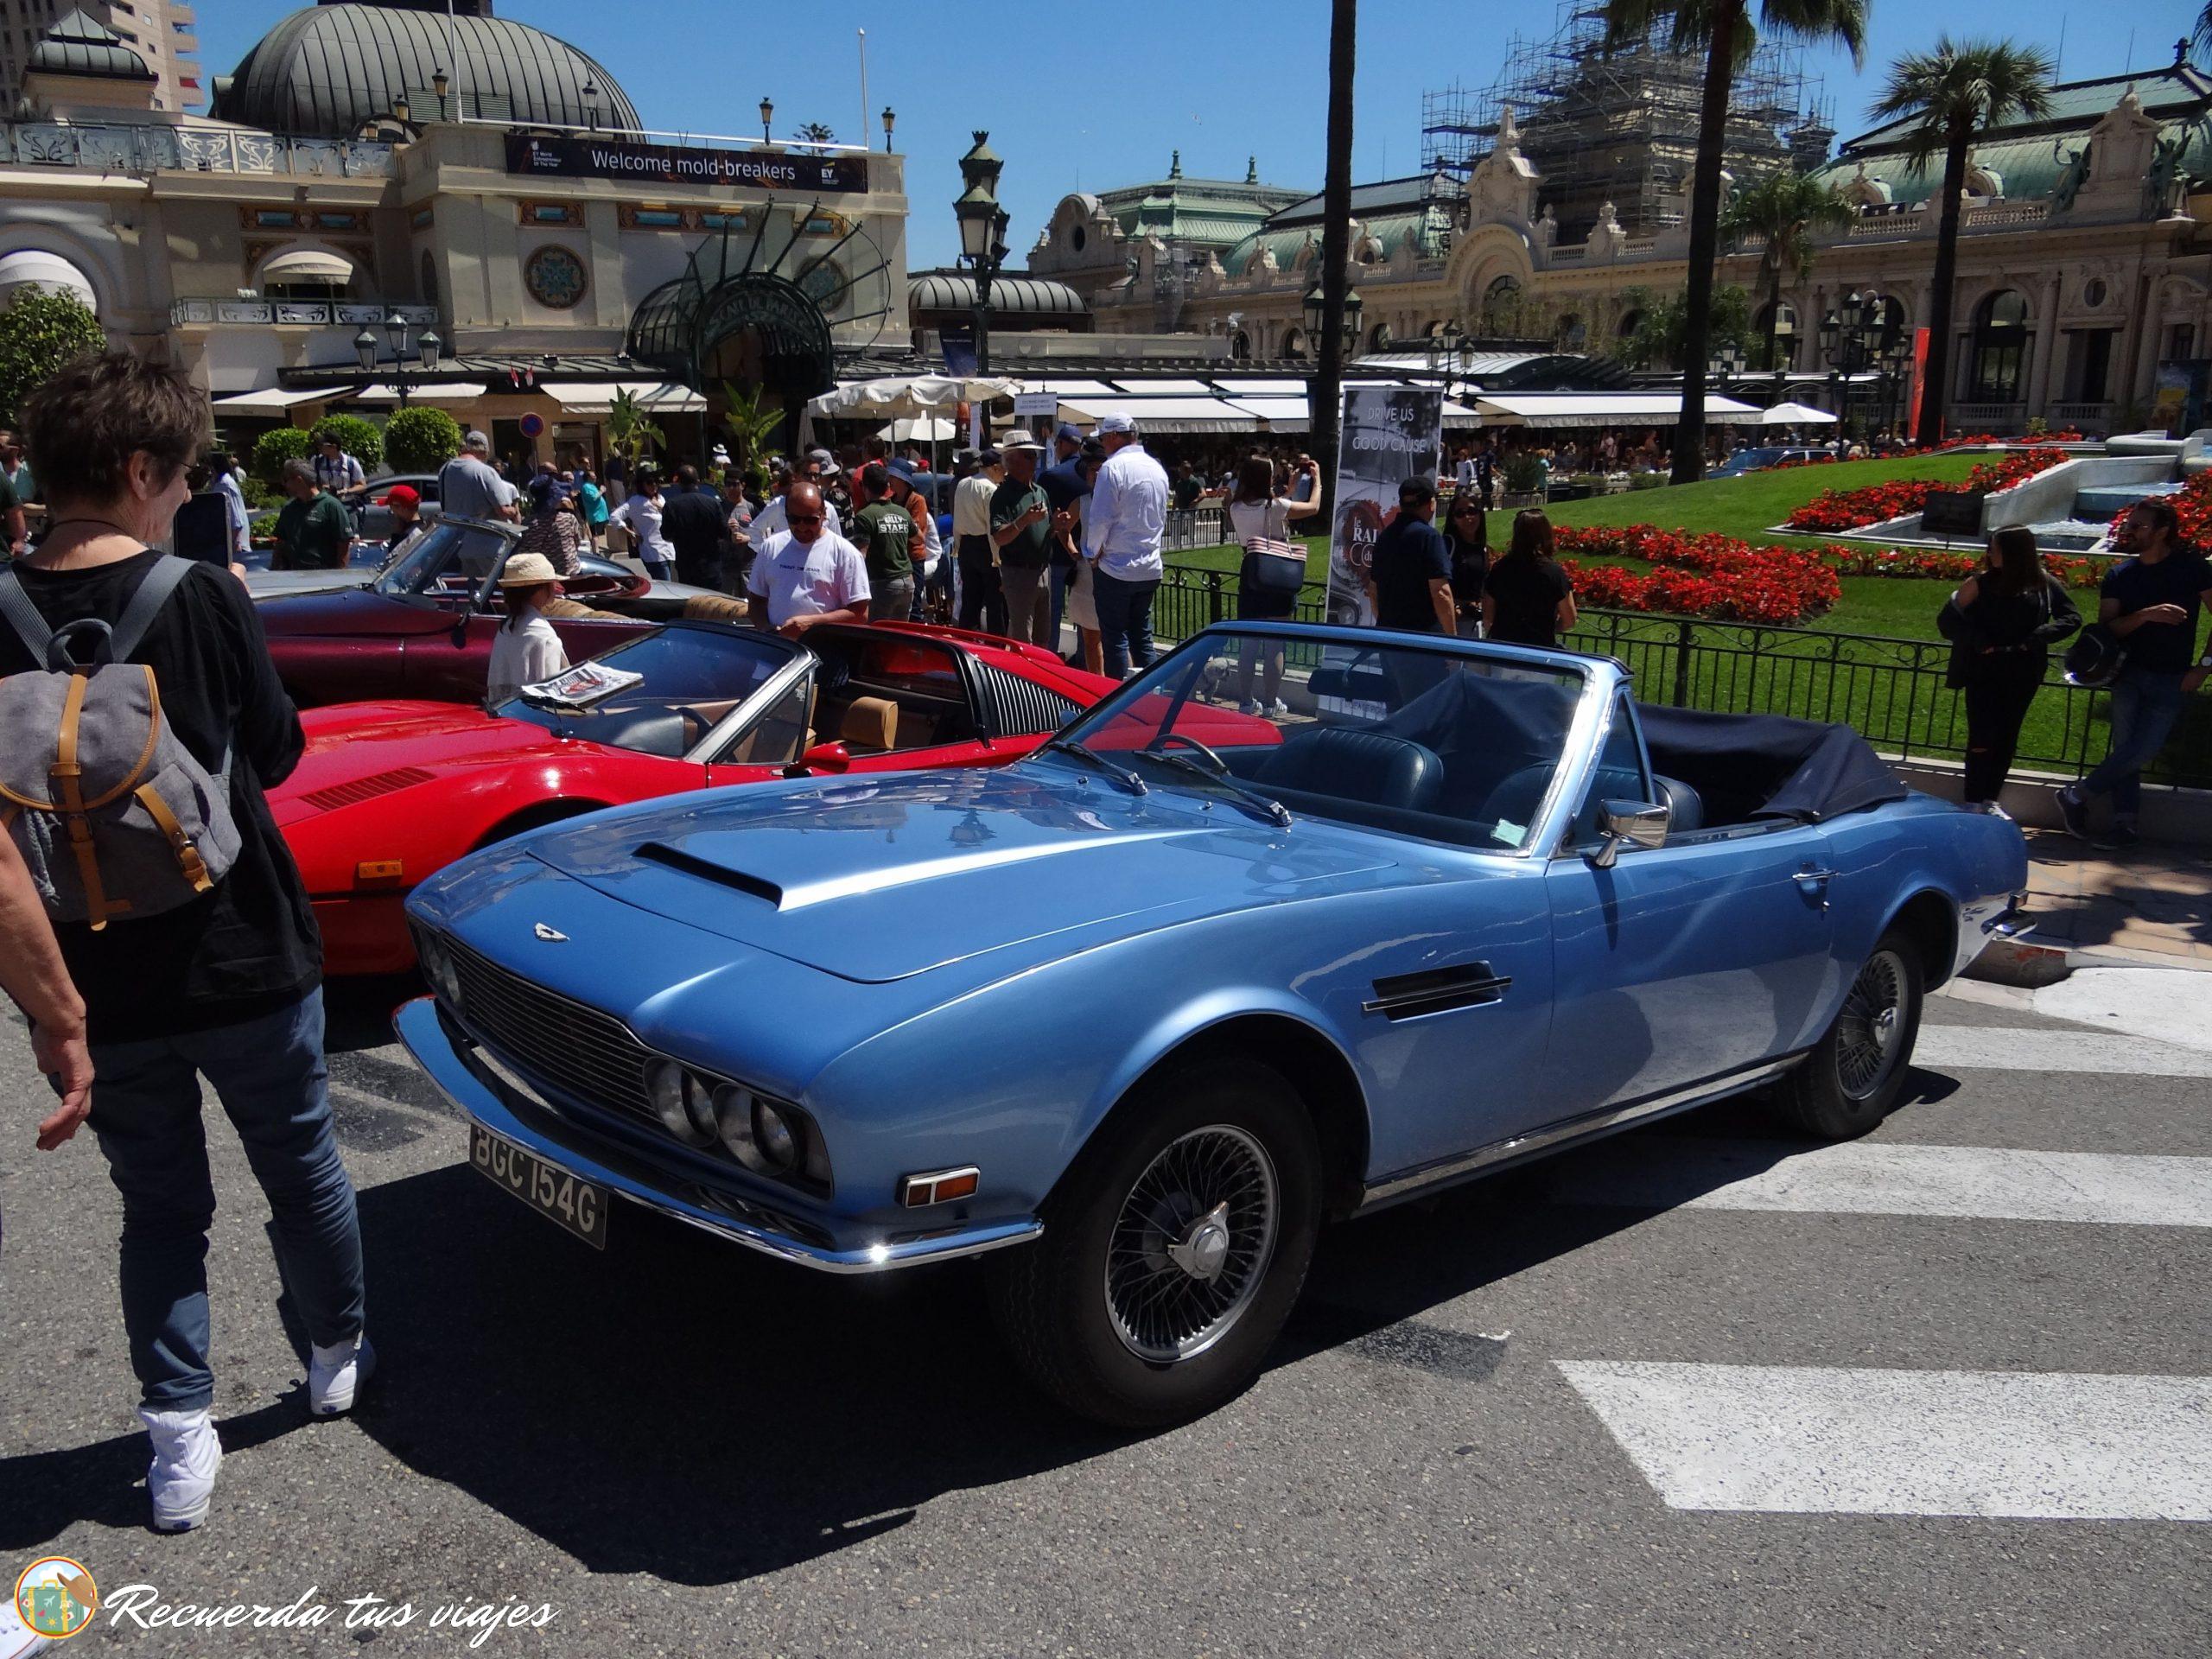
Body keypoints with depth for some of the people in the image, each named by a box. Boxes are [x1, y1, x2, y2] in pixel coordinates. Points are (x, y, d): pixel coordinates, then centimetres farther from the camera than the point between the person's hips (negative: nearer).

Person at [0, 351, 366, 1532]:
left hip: (100, 980, 2)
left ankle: (179, 1437, 20)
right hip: (243, 958, -2)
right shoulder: (200, 598, -16)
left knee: (158, 1203, 17)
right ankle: (336, 1358, 37)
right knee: (302, 1170, 19)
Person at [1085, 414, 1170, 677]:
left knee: (1114, 638, 1)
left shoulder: (1113, 468, -14)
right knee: (1142, 637, 14)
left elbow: (1100, 519, -15)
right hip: (1151, 569, 7)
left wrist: (1093, 553, -1)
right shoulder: (1158, 468, 8)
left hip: (1116, 569, -7)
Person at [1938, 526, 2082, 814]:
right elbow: (1946, 619, -8)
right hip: (1984, 671, -2)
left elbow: (2072, 617, 0)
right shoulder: (1980, 583, -8)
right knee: (1982, 737, -5)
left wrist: (2037, 639, -13)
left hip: (2022, 674, 3)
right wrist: (1979, 643, -17)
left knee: (2007, 736, 9)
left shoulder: (2043, 584, -2)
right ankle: (1974, 802, 4)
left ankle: (1990, 799, 20)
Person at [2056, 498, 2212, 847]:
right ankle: (2125, 824, 5)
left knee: (2144, 750, -12)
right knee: (2125, 749, 0)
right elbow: (2107, 629, -5)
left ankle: (2077, 796, 0)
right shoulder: (2119, 576, 4)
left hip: (2171, 680, -2)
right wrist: (2147, 615, -22)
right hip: (2129, 674, 2)